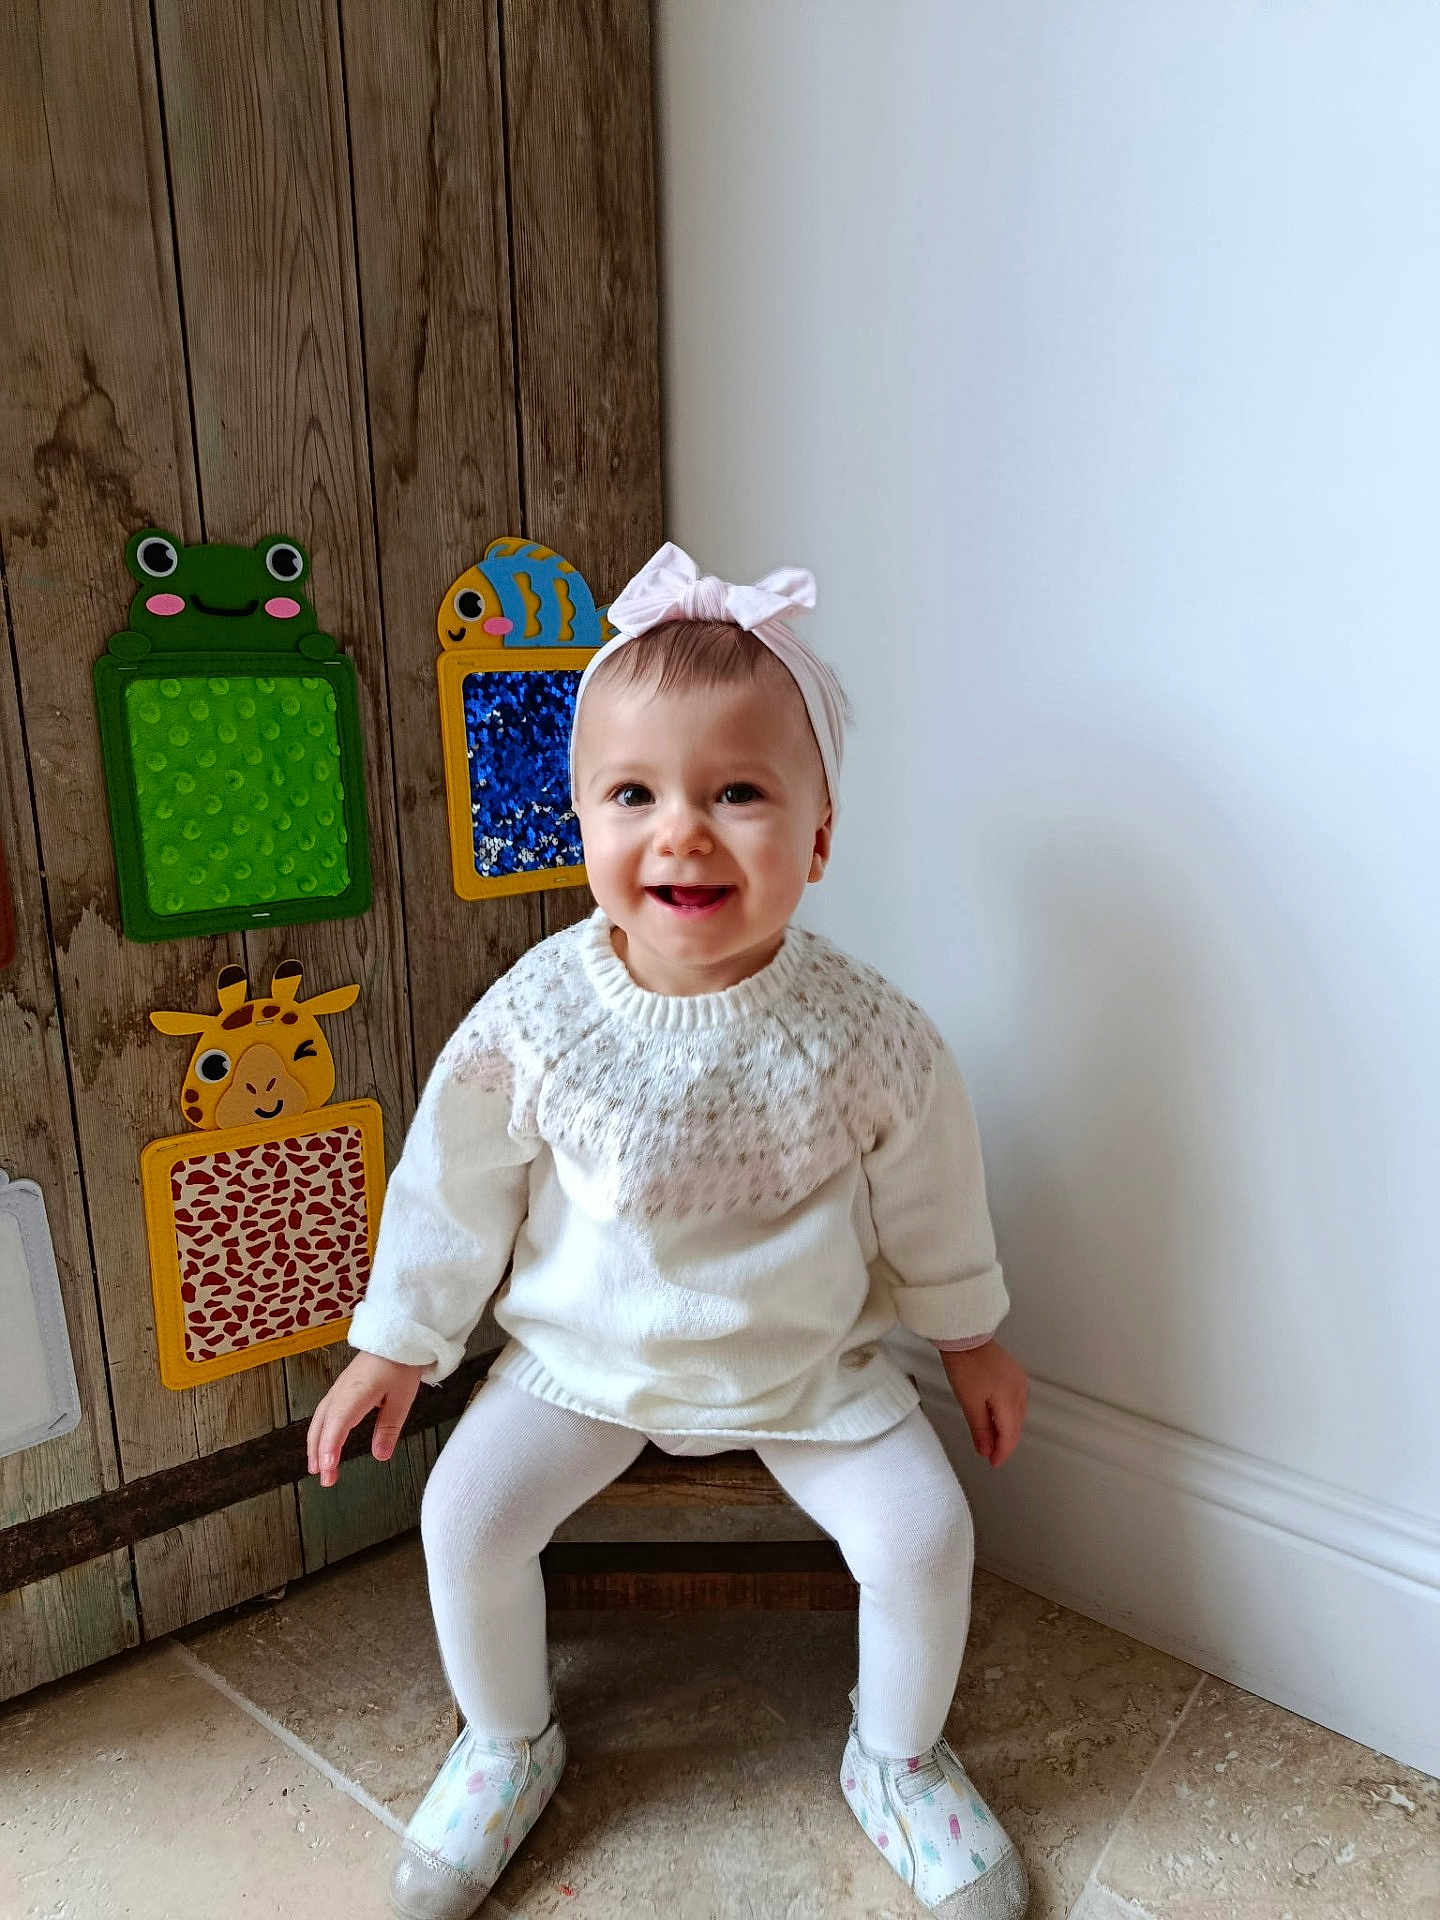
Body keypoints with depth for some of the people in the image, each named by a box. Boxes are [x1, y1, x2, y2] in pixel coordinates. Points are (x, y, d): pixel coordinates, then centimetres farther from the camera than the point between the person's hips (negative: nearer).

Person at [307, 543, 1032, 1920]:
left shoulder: (863, 1034, -20)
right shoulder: (535, 1020, -20)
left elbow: (933, 1195, -2)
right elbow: (454, 1186, -5)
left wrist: (971, 1336, 10)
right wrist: (396, 1343, 3)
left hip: (808, 1362, 0)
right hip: (582, 1354, 1)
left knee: (922, 1535, -9)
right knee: (467, 1515, -11)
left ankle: (896, 1760, 26)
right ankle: (507, 1744, 24)